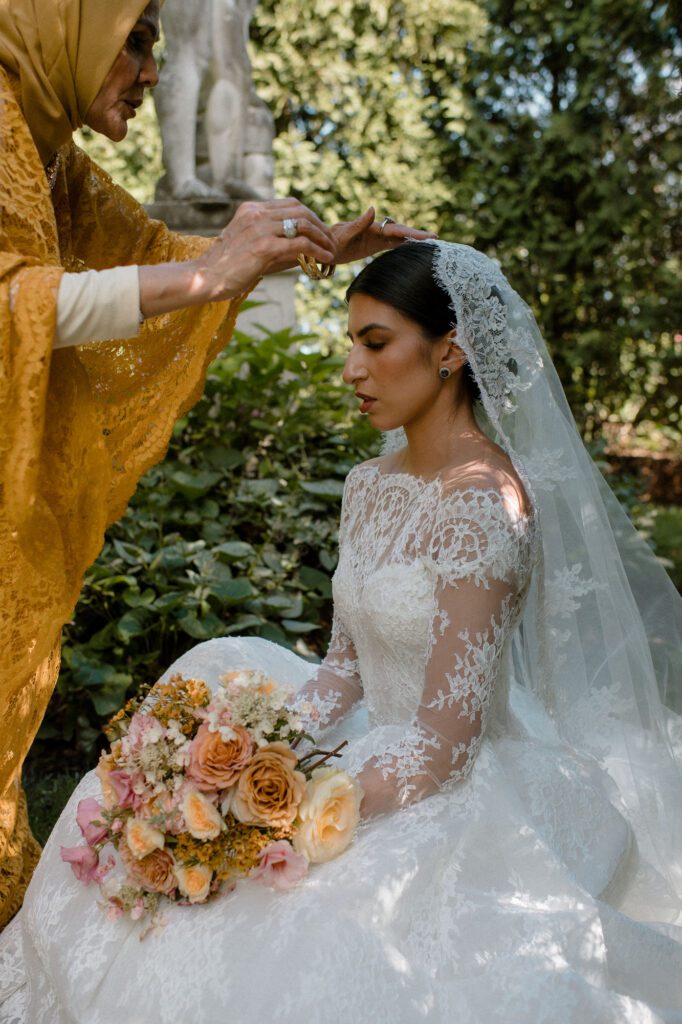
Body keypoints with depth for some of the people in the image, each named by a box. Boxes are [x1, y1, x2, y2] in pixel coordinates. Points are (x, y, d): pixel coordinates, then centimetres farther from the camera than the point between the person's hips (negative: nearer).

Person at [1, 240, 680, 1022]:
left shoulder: (486, 505, -22)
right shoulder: (369, 485, 5)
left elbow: (443, 748, -22)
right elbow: (344, 671, 8)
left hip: (461, 804, -7)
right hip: (382, 764, 8)